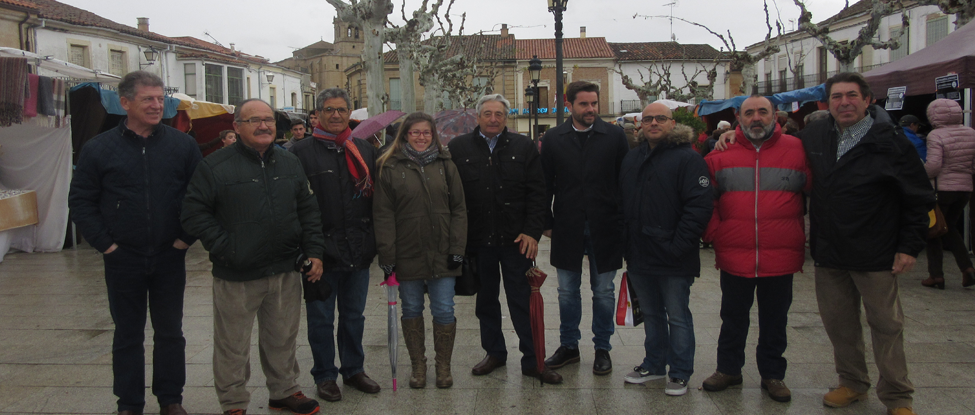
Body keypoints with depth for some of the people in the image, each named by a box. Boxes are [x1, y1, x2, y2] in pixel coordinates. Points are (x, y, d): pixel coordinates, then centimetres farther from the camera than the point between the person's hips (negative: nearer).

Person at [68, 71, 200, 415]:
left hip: (169, 257, 1)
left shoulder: (183, 144, -1)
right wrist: (104, 242, -5)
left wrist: (187, 236, -3)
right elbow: (80, 201, 2)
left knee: (170, 332, 12)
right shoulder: (99, 148, -2)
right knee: (128, 335, 11)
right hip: (123, 260, 0)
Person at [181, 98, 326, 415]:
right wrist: (223, 247, -14)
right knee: (233, 345, 7)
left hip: (285, 272, 4)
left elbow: (308, 210, 12)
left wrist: (314, 251, 4)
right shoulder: (216, 166, -7)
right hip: (237, 276, -4)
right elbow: (193, 212, -7)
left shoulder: (290, 163, 9)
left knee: (283, 339, 17)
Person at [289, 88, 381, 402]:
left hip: (358, 250, 4)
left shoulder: (365, 151, 10)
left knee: (354, 315, 16)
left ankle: (354, 369, 31)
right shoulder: (302, 152, -4)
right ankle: (324, 376, 23)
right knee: (321, 319, 8)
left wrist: (375, 242, 6)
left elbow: (377, 196, 13)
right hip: (321, 250, -4)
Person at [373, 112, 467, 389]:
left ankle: (443, 366, 20)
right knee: (411, 311, 10)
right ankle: (417, 365, 26)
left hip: (441, 254, 1)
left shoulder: (445, 165, 6)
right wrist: (386, 256, -7)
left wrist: (457, 249, -3)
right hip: (407, 255, 0)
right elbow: (383, 215, -1)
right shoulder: (390, 168, 1)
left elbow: (458, 209, 5)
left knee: (444, 311, 3)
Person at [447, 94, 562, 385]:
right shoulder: (458, 148, 4)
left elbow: (536, 192, 2)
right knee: (486, 300, 13)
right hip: (477, 239, 1)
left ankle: (532, 359, 12)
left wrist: (532, 232, -7)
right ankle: (494, 352, 29)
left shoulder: (523, 147, 5)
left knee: (523, 301, 2)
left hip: (516, 240, -1)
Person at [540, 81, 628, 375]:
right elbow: (546, 184, 5)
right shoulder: (553, 139, 2)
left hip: (605, 228, -1)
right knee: (567, 292, 11)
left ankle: (602, 348, 23)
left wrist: (625, 223, -4)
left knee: (603, 291, 9)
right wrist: (547, 223, 2)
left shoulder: (614, 136, -1)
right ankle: (568, 346, 26)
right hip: (567, 228, 1)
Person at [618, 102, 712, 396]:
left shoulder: (688, 158, -9)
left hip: (673, 260, -6)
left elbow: (700, 205, -16)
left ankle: (680, 373, 18)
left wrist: (677, 246, -19)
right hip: (639, 257, 6)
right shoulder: (631, 159, 13)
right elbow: (622, 203, 17)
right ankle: (654, 364, 32)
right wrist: (627, 244, 8)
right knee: (651, 314, 18)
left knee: (677, 317, 5)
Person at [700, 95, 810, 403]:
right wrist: (713, 232, 0)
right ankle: (728, 368, 31)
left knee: (774, 320, 13)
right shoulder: (722, 153, 2)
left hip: (781, 258, 0)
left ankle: (772, 374, 29)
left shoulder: (797, 150, 0)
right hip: (734, 256, 1)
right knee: (733, 317, 15)